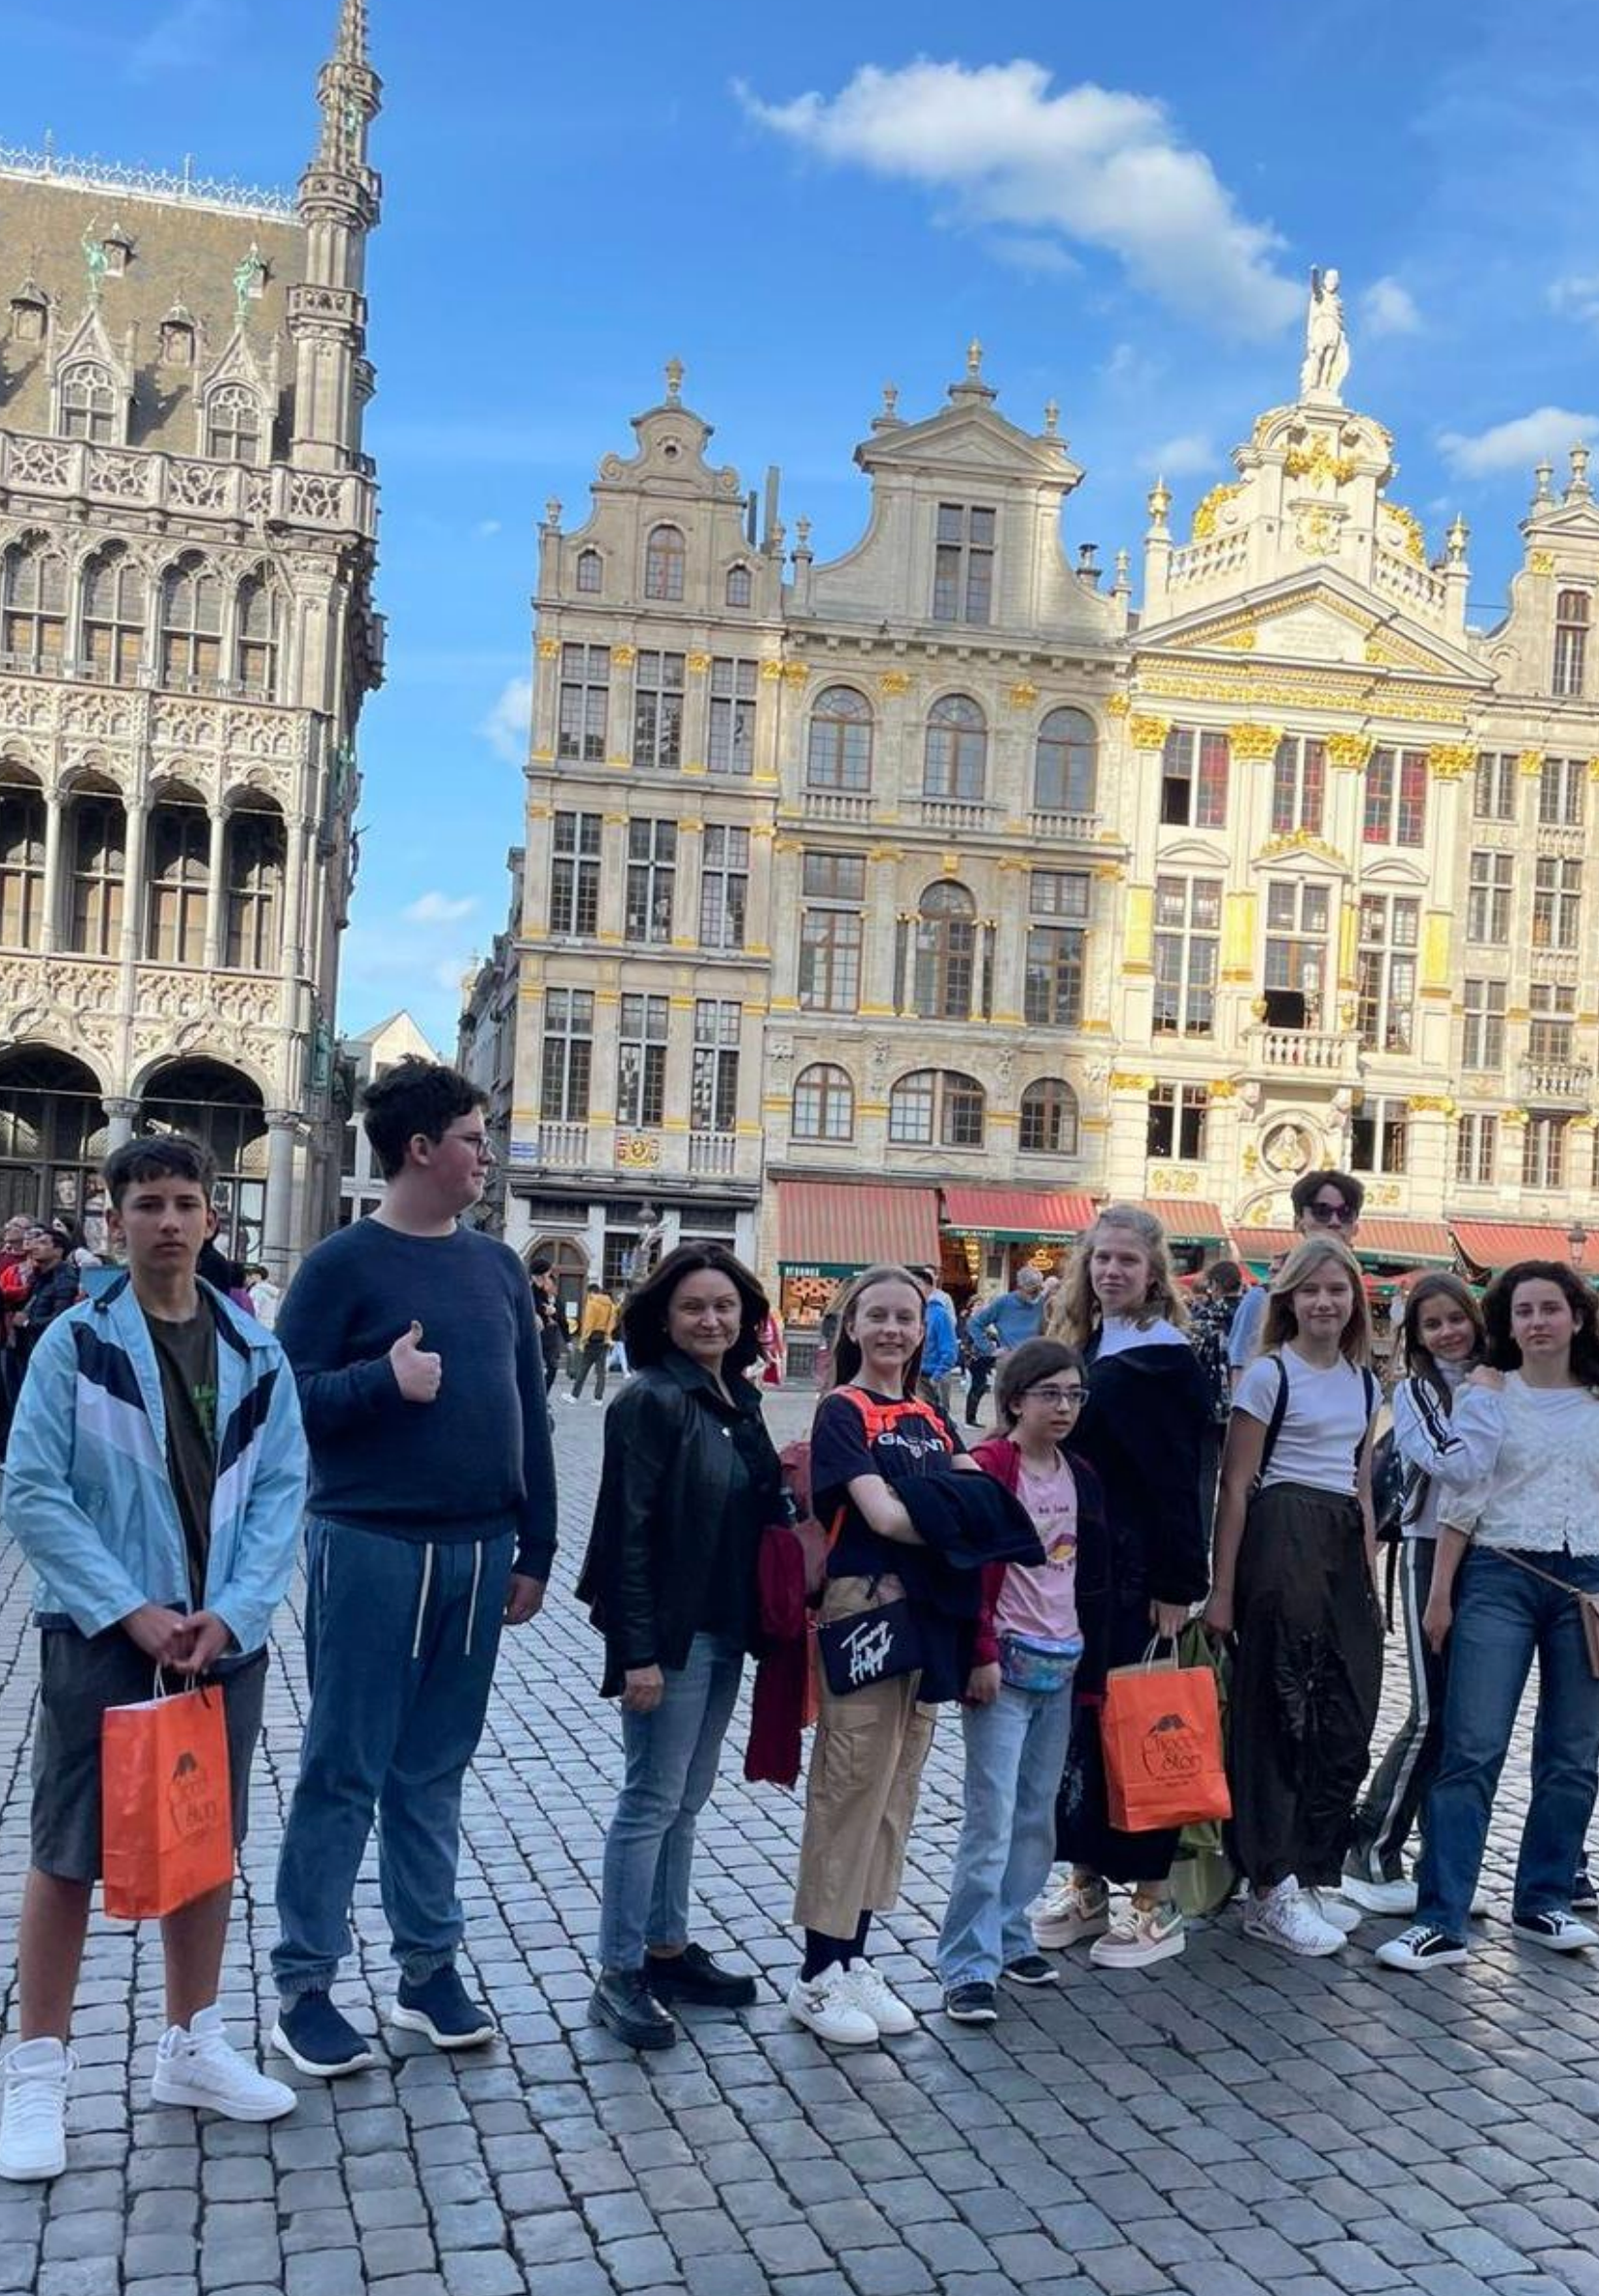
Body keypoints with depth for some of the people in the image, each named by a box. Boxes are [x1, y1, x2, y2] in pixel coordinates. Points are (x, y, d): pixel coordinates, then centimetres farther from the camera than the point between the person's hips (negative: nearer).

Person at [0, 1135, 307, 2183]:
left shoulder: (256, 1352, 3)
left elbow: (283, 1492, 2)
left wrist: (230, 1613, -11)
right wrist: (132, 1611, -15)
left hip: (224, 1638, 4)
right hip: (100, 1636, -3)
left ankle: (193, 2046, 28)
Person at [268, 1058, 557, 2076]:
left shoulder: (498, 1265, 9)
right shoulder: (344, 1264, -7)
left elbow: (530, 1412, 12)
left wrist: (535, 1549, 10)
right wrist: (384, 1380, -23)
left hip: (478, 1552, 5)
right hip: (371, 1548, -5)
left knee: (436, 1768, 13)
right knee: (344, 1771, 3)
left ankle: (430, 1968, 23)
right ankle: (305, 1987, 13)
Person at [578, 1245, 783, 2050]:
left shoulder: (740, 1399, 9)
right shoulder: (652, 1400, -14)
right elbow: (630, 1531, -17)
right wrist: (638, 1651, -20)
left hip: (724, 1632, 8)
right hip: (668, 1634, -8)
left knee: (685, 1801, 17)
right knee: (652, 1801, 0)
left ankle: (668, 1950, 29)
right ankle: (619, 1975, 11)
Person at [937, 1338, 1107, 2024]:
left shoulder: (1078, 1474, 10)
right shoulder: (988, 1465, -10)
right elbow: (970, 1568, -12)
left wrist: (1088, 1651, 15)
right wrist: (982, 1655, -15)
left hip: (1063, 1662, 7)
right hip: (1006, 1661, -7)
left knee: (1037, 1815, 13)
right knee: (991, 1820, -7)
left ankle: (1010, 1935, 26)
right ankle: (969, 1966, 0)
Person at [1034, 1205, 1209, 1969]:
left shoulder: (1161, 1359, -10)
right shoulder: (1082, 1346, 13)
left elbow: (1177, 1481, -14)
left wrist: (1177, 1584, -16)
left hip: (1134, 1569, -7)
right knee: (1074, 1717, 11)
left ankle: (1154, 1903, 10)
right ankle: (1084, 1881, 23)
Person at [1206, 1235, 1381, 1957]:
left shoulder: (1364, 1382, 14)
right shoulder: (1270, 1374, -5)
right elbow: (1236, 1486, -6)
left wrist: (1370, 1578, 16)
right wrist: (1222, 1588, -9)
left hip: (1345, 1546, 7)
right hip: (1282, 1541, -7)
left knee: (1345, 1721, 8)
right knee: (1279, 1714, -1)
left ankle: (1314, 1876, 21)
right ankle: (1272, 1888, 8)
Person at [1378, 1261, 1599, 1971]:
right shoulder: (1488, 1392, 3)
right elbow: (1461, 1499, -1)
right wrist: (1440, 1594, -4)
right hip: (1500, 1575, -3)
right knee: (1472, 1751, -7)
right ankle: (1440, 1922, -5)